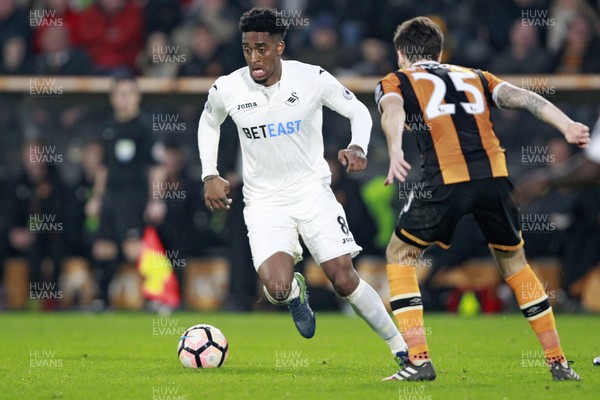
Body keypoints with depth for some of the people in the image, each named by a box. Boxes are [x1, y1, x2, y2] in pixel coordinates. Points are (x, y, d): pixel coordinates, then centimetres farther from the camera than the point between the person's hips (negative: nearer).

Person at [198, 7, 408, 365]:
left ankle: (400, 347, 11)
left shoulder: (313, 79, -12)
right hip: (264, 199, 0)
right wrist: (210, 175, 6)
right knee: (277, 288, -21)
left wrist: (358, 148, -17)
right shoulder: (226, 90, -9)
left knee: (344, 279, -8)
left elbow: (358, 111, 3)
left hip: (313, 191, 0)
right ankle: (295, 292, 18)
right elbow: (209, 123, 15)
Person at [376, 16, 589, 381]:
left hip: (446, 182, -3)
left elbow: (392, 110, -5)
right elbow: (522, 97, 14)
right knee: (513, 260, 24)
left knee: (400, 255, 17)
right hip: (494, 176, 3)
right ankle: (558, 362, 22)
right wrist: (567, 126, 2)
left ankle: (419, 360, 6)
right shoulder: (474, 77, 29)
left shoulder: (396, 82, 19)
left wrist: (396, 152, -23)